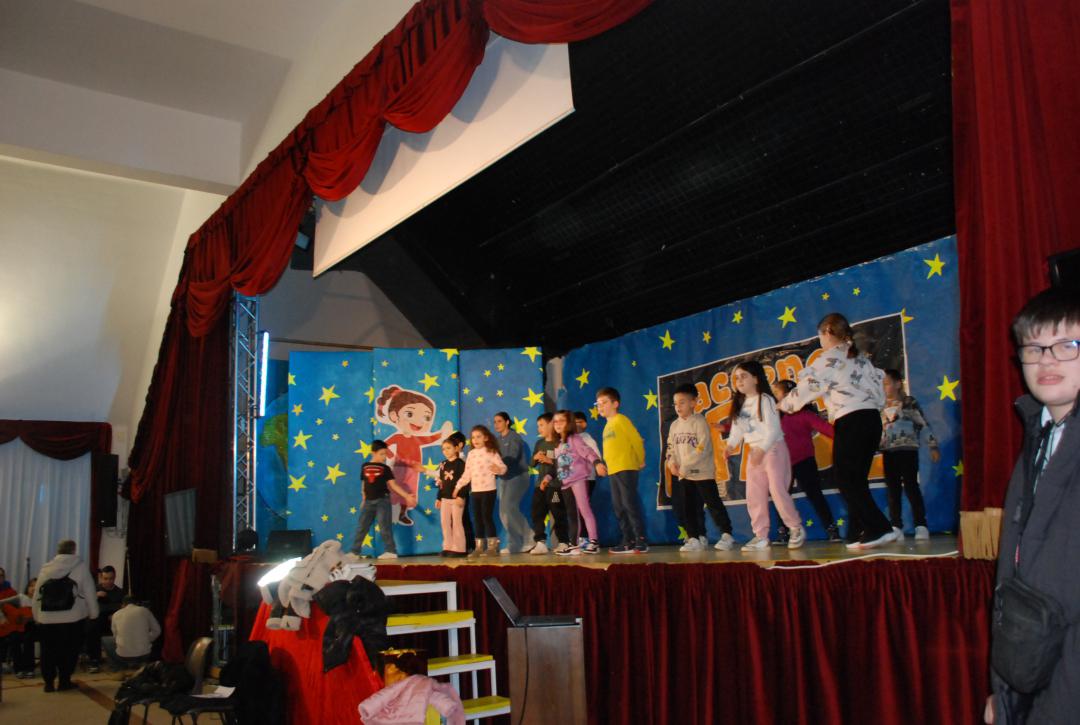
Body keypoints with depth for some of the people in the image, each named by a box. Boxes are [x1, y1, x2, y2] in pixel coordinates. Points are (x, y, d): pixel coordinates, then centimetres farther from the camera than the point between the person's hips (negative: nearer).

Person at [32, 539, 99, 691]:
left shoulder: (45, 569, 8)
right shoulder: (80, 566, -1)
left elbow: (37, 595, 9)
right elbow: (89, 592, -1)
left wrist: (36, 617, 18)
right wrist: (93, 613, 9)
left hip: (47, 619, 3)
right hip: (73, 618, -3)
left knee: (48, 651, 13)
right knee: (69, 650, 8)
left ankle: (49, 682, 13)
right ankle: (64, 681, 9)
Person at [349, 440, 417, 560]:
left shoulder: (385, 468, 0)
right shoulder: (365, 467, 8)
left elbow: (393, 484, -2)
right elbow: (364, 485, 15)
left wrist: (406, 495, -10)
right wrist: (364, 500, 19)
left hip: (382, 500, -3)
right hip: (369, 501, 3)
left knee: (384, 526, -6)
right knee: (361, 527, 7)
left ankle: (391, 551, -1)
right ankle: (355, 551, 15)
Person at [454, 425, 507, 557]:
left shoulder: (491, 452, -6)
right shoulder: (471, 454, 11)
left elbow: (503, 467, -14)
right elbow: (467, 473, 16)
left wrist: (498, 469, -35)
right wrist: (458, 486, 13)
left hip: (488, 490, -6)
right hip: (475, 491, 6)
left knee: (487, 516, -6)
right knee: (477, 518, 8)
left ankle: (493, 546, 2)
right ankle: (479, 546, 15)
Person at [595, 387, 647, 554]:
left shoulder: (621, 420, -6)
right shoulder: (607, 425, 18)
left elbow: (637, 440, -11)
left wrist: (640, 461, -4)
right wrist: (602, 464, 9)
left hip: (626, 469, -9)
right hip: (613, 471, 9)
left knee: (630, 504, -9)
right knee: (619, 507, 9)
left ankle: (641, 540, -5)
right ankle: (628, 541, 14)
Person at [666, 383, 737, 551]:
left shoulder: (699, 422, -11)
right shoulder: (674, 425, 9)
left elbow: (702, 449, -18)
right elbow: (671, 447, 12)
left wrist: (685, 468, -19)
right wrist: (671, 462, -9)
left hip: (702, 472, -6)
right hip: (683, 474, 7)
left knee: (713, 503, -4)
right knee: (688, 507, 8)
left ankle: (726, 535, 6)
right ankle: (696, 538, 16)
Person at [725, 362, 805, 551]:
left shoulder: (765, 400, -13)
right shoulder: (739, 404, 10)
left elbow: (773, 429, -19)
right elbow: (737, 429, 7)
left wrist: (762, 450, -27)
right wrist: (731, 445, -10)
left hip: (773, 448, -7)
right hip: (753, 451, 8)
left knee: (777, 491, -10)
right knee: (754, 495, 4)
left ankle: (797, 529, 8)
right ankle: (761, 537, 10)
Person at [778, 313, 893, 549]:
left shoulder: (828, 359, -4)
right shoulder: (861, 359, 18)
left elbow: (807, 387, -1)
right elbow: (879, 391, 15)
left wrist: (784, 405, 14)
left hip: (850, 423, -8)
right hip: (872, 419, 8)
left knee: (847, 480, -3)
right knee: (857, 480, 11)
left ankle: (880, 529, -12)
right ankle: (858, 533, 10)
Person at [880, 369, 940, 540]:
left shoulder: (910, 402, 0)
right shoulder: (882, 407, 12)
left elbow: (924, 425, -2)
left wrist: (933, 446, -6)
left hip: (907, 450, -5)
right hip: (888, 453, 5)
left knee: (911, 487, -8)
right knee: (893, 490, 4)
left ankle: (921, 526, -2)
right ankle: (896, 527, 6)